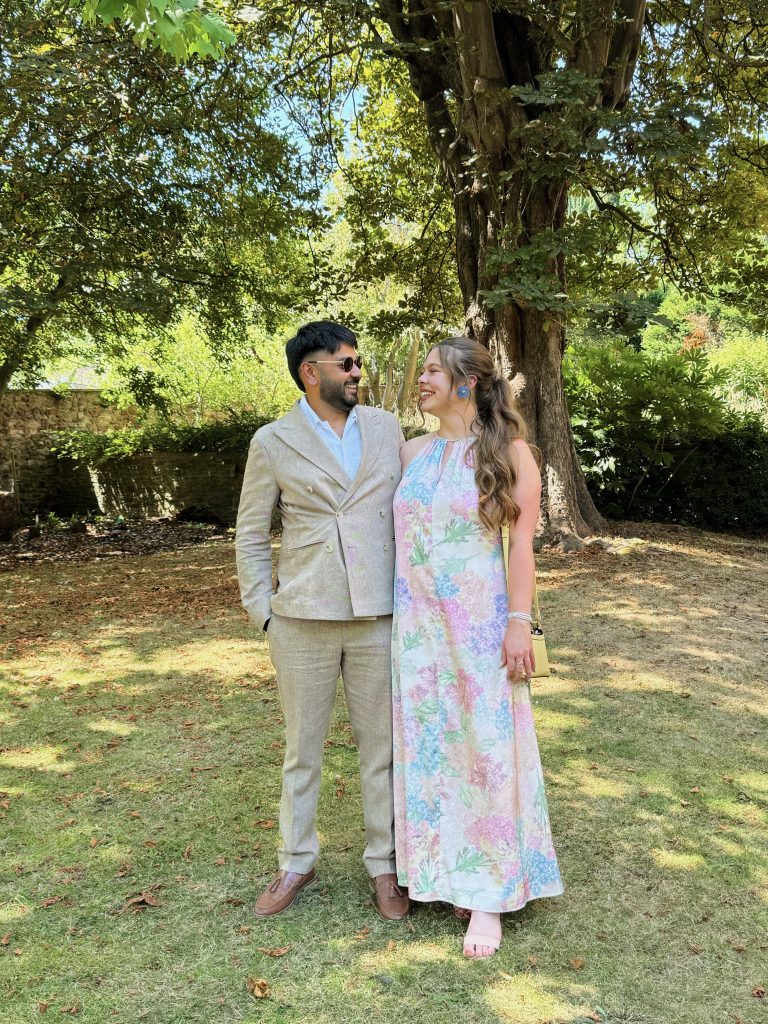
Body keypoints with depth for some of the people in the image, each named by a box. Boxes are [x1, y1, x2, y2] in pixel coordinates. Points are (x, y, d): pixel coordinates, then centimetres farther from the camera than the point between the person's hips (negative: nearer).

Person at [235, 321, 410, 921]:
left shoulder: (386, 428, 7)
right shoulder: (274, 442, 1)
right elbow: (251, 536, 6)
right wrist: (262, 612, 0)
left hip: (378, 616, 1)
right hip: (303, 619, -1)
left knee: (382, 745, 9)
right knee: (302, 747, 12)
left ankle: (386, 864, 26)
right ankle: (296, 863, 30)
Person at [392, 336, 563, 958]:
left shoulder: (509, 452, -5)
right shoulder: (414, 452, 8)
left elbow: (522, 541, -8)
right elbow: (397, 530, 12)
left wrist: (520, 622, -13)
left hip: (480, 622, -4)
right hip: (418, 622, 5)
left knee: (486, 746, 2)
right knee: (428, 747, 10)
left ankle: (488, 895, 13)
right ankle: (446, 871, 26)